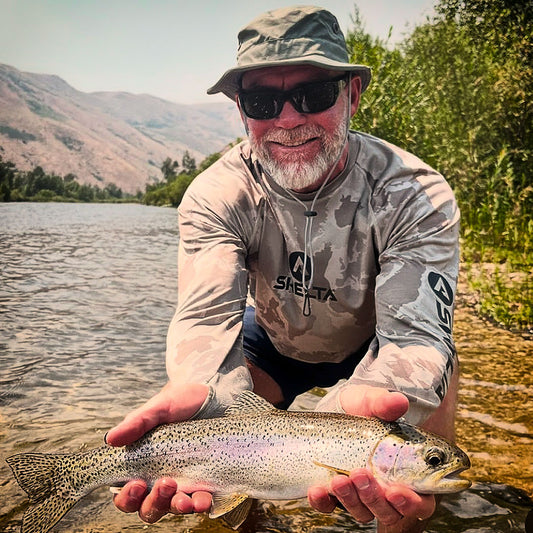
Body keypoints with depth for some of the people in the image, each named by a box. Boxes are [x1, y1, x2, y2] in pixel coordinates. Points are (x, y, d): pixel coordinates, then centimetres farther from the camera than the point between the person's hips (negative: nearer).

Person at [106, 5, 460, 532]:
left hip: (370, 348, -1)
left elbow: (413, 334, -41)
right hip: (274, 341, 2)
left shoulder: (415, 196, -31)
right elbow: (208, 316, -36)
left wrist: (370, 401, -66)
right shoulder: (217, 194, -25)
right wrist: (199, 390, -61)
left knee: (429, 383, -31)